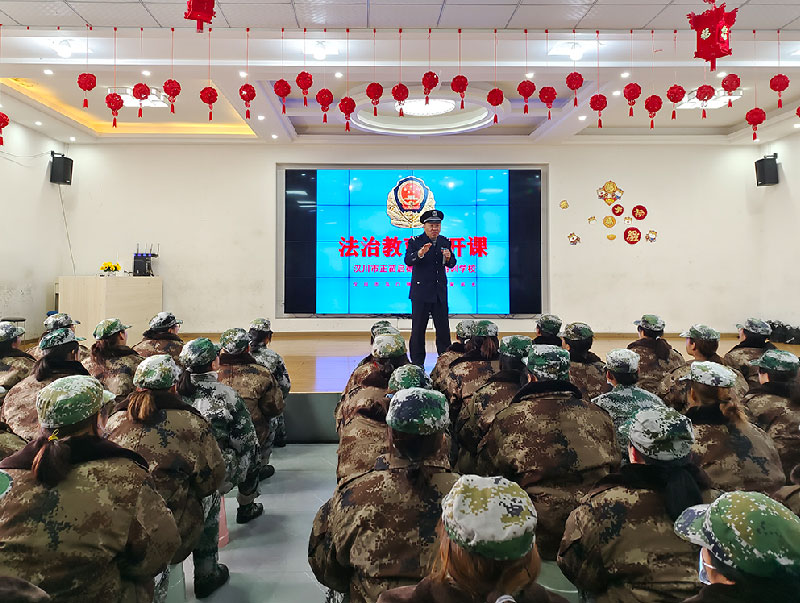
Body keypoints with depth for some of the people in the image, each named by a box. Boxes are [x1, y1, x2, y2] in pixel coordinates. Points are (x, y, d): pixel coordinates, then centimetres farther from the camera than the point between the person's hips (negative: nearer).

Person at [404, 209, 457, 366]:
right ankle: (417, 363, 12)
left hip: (440, 293, 4)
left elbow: (451, 264, 7)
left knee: (443, 328, 9)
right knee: (418, 329, 2)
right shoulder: (415, 242, -4)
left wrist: (448, 257, -17)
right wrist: (420, 253, -39)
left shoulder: (445, 242, 8)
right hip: (421, 292, -4)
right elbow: (408, 260, -19)